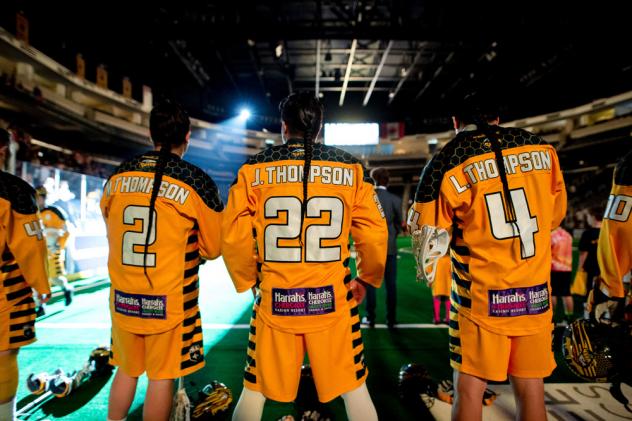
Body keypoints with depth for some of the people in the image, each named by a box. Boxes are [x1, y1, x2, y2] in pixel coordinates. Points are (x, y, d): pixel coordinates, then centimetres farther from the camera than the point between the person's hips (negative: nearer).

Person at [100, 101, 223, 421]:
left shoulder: (117, 176, 1)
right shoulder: (197, 182, -11)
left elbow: (112, 234, 13)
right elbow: (213, 248, -3)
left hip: (123, 298, 4)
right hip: (170, 302, -4)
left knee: (126, 371, 22)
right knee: (162, 376, 11)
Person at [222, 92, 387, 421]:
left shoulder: (254, 169, -1)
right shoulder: (350, 168, 1)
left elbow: (233, 236, -4)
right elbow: (374, 233, -1)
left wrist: (248, 281, 10)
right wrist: (366, 278, 13)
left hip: (274, 303, 1)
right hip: (333, 300, 0)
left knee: (254, 392, 18)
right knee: (354, 390, 16)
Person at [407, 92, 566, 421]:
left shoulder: (446, 165, -9)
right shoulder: (541, 149, 4)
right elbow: (556, 215, 15)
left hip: (481, 298, -4)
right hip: (536, 294, 4)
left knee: (469, 387, 9)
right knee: (530, 387, 15)